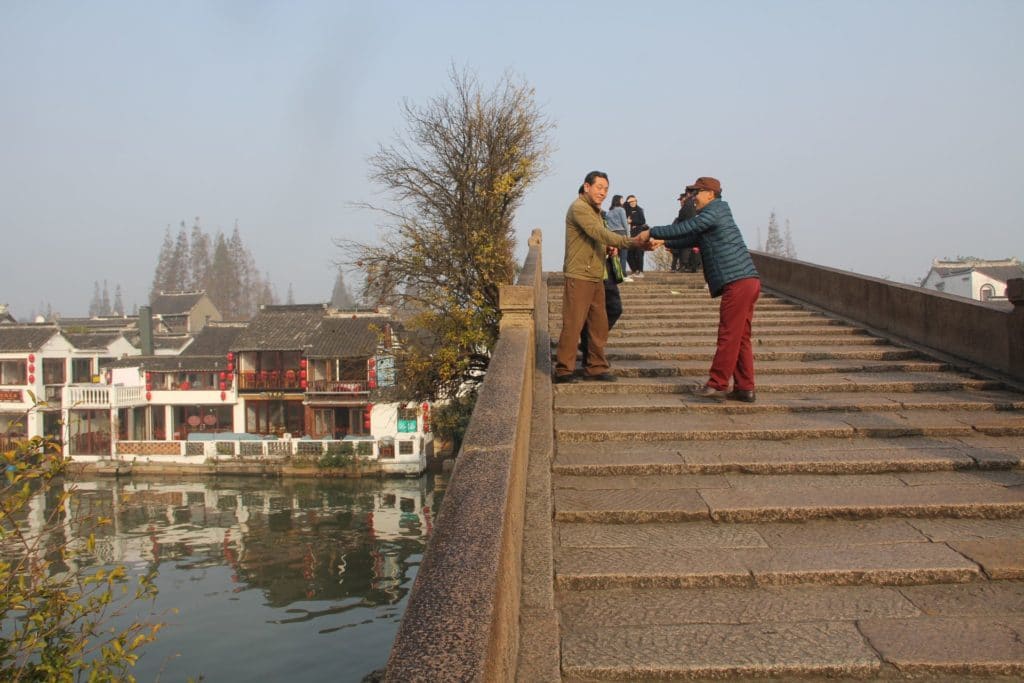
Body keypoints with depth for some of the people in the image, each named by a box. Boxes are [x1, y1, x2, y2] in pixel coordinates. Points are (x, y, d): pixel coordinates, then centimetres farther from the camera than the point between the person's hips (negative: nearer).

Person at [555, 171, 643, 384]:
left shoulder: (595, 211, 21)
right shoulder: (579, 207, -10)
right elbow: (599, 233, -22)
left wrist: (611, 246, 1)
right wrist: (630, 242, -29)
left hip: (596, 278, 9)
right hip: (579, 277, -9)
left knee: (599, 325, 10)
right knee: (573, 325, -7)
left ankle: (595, 368, 18)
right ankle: (563, 371, -2)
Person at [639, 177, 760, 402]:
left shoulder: (715, 210, -5)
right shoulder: (713, 218, 25)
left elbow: (684, 229, -9)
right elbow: (691, 238, 30)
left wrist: (651, 232, 0)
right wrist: (662, 242, 25)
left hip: (737, 282, -10)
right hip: (748, 282, 10)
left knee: (728, 337, -6)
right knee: (740, 337, 10)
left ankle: (717, 385, -3)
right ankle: (745, 389, 11)